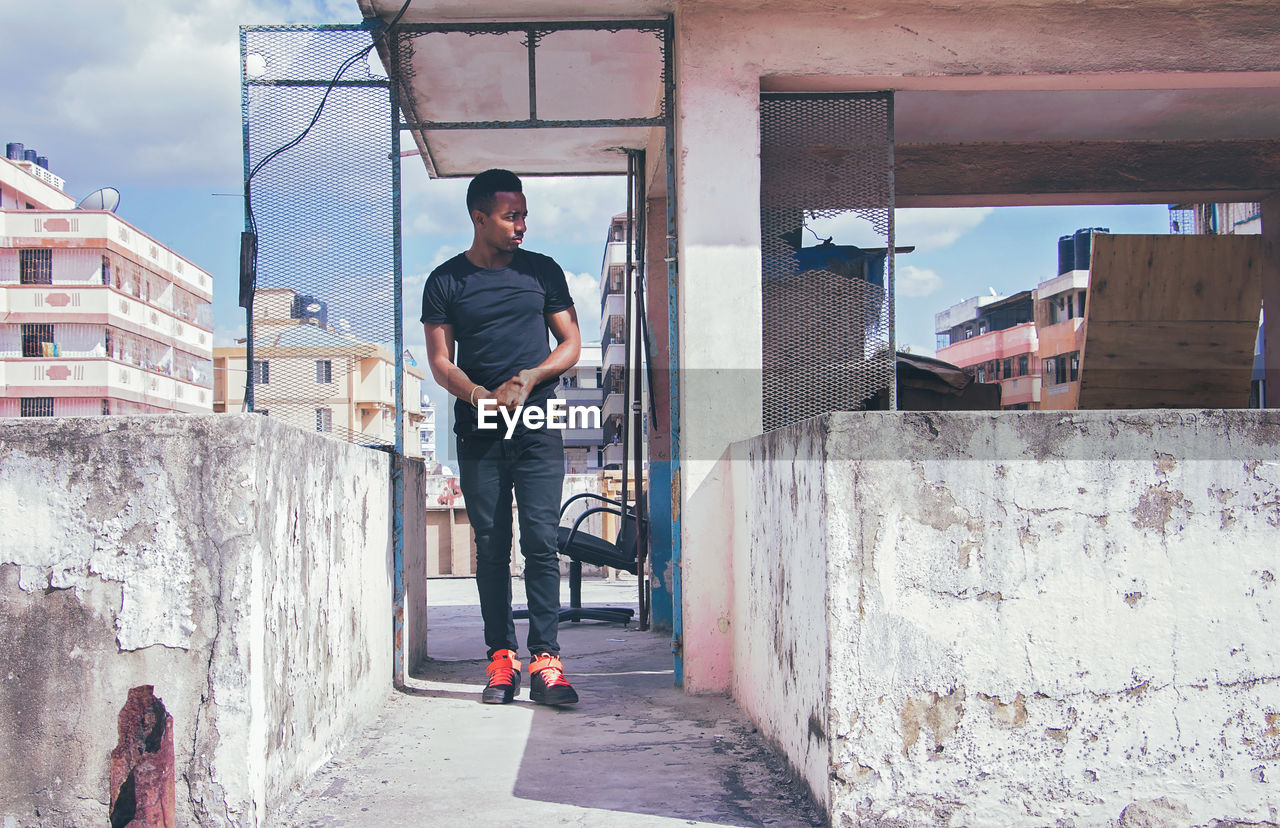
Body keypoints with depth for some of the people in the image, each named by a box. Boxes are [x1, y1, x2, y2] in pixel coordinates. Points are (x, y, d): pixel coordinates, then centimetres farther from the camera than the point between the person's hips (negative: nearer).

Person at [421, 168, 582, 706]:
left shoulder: (542, 272, 11)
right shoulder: (445, 282, 7)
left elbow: (571, 345, 11)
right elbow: (440, 363, 4)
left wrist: (528, 379, -7)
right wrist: (483, 396, -14)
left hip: (538, 429, 0)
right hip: (479, 434, 0)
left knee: (541, 541, -8)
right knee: (491, 547, 1)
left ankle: (544, 659, -9)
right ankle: (501, 656, 6)